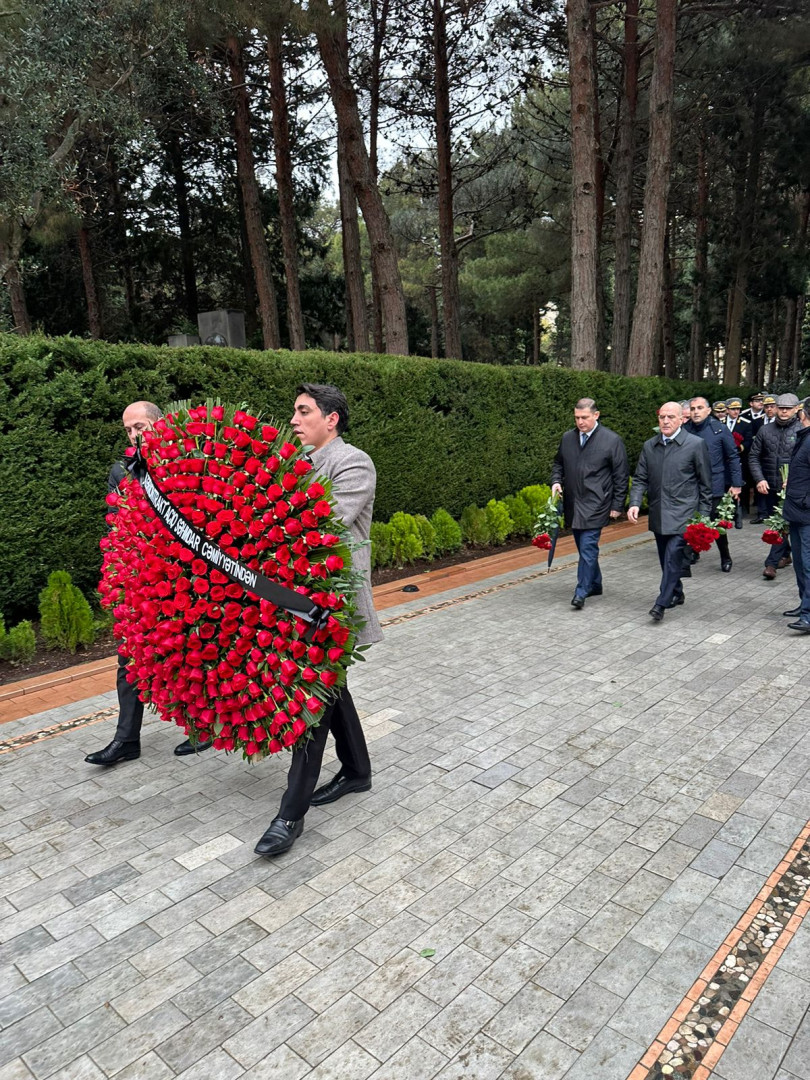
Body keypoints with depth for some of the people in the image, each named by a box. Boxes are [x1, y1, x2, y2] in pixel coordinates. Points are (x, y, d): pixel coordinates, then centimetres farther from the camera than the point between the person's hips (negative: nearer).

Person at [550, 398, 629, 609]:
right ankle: (595, 585, 29)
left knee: (588, 548, -10)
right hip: (573, 504, 6)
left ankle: (581, 592, -4)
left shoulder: (612, 440, -6)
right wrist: (556, 481, 2)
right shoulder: (567, 438, 8)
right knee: (585, 548, 14)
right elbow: (558, 464, 23)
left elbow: (621, 476, -3)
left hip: (595, 505, -6)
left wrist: (617, 505, -6)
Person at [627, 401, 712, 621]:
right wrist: (635, 503, -9)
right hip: (658, 513, 5)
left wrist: (703, 514, -4)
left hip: (683, 512, -5)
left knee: (673, 553, -14)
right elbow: (640, 479, 8)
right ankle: (676, 594, 32)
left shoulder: (696, 444, -5)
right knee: (665, 557, 14)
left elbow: (705, 482, -2)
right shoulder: (649, 446, 7)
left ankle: (662, 602, -10)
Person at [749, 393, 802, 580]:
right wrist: (759, 479, -5)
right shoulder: (765, 430, 6)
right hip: (770, 486, 4)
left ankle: (772, 563, -6)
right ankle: (785, 554, 33)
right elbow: (754, 456, 7)